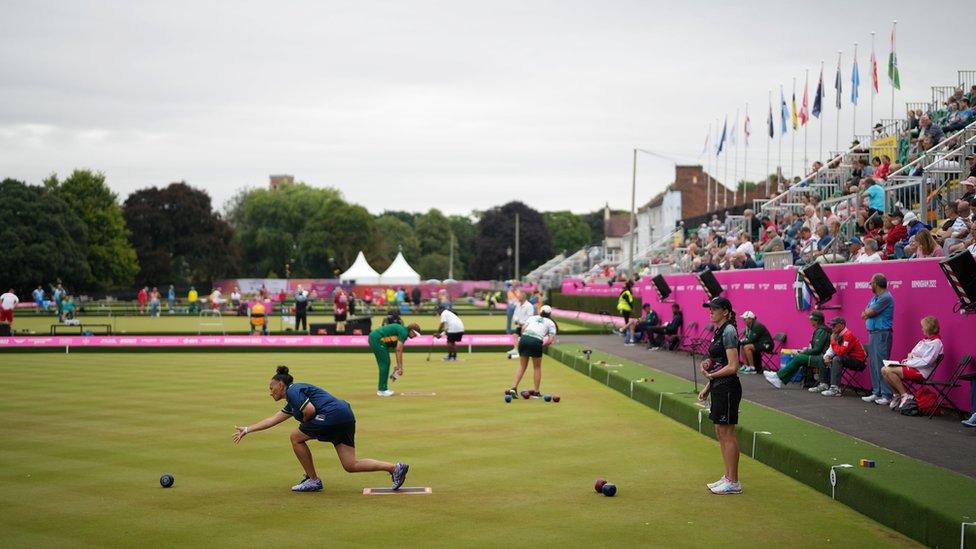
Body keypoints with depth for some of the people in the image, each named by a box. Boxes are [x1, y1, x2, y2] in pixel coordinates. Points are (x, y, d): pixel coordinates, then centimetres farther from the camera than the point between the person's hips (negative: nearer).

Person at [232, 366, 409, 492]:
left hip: (333, 413, -10)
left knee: (296, 437, 6)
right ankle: (395, 468, -3)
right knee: (351, 465, 5)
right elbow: (273, 419, 37)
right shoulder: (292, 403, 30)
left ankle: (313, 481, 9)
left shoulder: (293, 390, 1)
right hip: (347, 416, 10)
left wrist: (304, 425, 6)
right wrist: (247, 430, 40)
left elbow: (310, 410, -14)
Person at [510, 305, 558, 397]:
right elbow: (551, 340, 7)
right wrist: (543, 346, 19)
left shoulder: (532, 317, 26)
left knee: (522, 366, 16)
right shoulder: (551, 323, 20)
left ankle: (514, 387, 7)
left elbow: (523, 328, 8)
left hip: (524, 338, 3)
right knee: (537, 368, 16)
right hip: (536, 341, -2)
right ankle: (536, 391, 19)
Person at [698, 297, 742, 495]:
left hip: (728, 388, -10)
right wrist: (708, 387, 18)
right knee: (720, 433, 14)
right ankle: (728, 478, 21)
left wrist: (710, 375, -15)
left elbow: (732, 366, -20)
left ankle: (733, 482, 2)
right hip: (719, 388, 10)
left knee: (727, 434, -4)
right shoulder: (719, 331, 13)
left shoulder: (728, 331, -16)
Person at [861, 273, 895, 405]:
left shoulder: (886, 297, -13)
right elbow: (865, 315, 12)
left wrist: (867, 312, 4)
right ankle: (876, 393, 17)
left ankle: (886, 395, -11)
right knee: (873, 364, 11)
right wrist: (869, 312, -7)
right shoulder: (875, 298, 18)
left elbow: (869, 313, -17)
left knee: (881, 364, -11)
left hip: (882, 334, -10)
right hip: (872, 333, 10)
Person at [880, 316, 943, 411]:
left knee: (888, 371, -22)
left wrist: (908, 363, -14)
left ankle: (905, 395, -13)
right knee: (884, 369, -5)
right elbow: (913, 353, 25)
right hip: (912, 366, 10)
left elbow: (926, 361, -18)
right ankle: (896, 394, 2)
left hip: (921, 371, -10)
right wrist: (910, 356, 2)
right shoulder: (925, 340, 19)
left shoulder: (935, 342, -10)